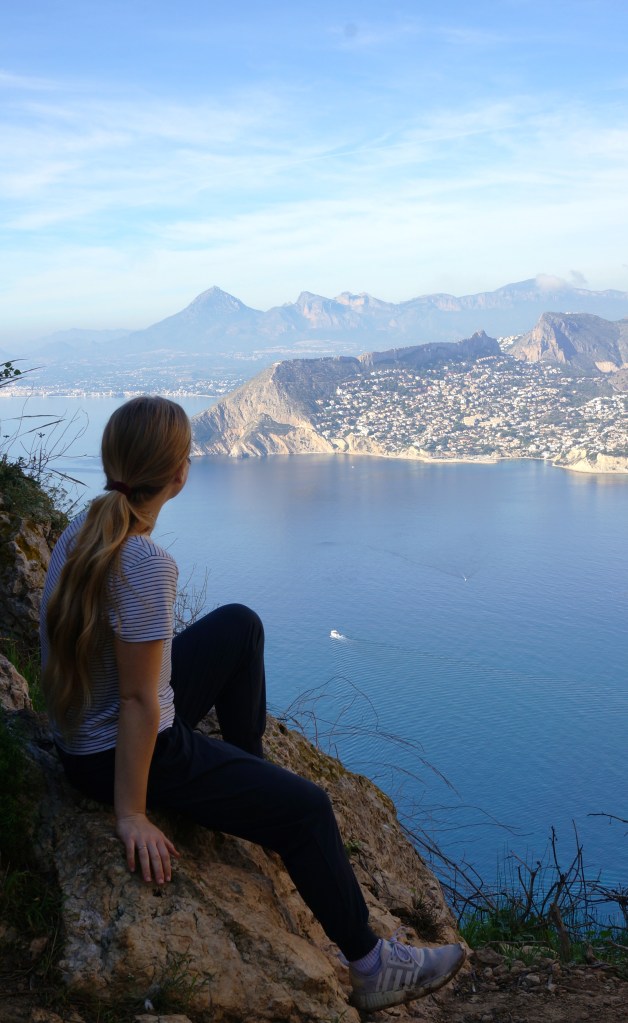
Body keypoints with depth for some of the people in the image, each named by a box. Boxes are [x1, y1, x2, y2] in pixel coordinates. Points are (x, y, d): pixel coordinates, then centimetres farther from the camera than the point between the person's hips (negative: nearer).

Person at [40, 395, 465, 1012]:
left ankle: (247, 762, 35)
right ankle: (370, 968, 18)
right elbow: (138, 703, -26)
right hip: (118, 756, -9)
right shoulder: (146, 565, -31)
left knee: (239, 625, 20)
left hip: (80, 730, 9)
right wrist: (131, 816, -18)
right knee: (305, 810, 1)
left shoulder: (81, 532, -5)